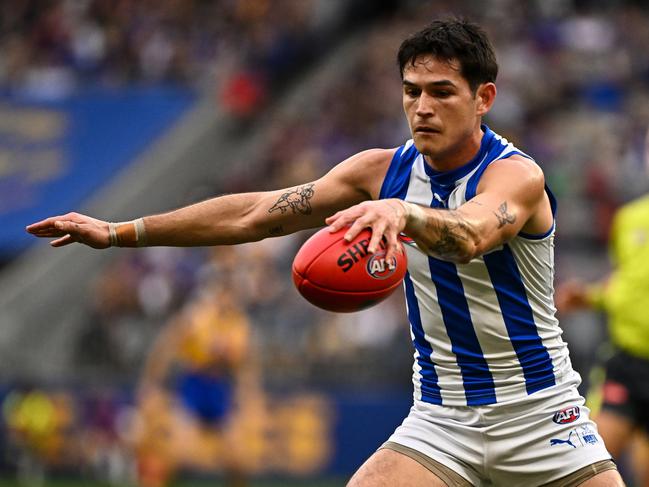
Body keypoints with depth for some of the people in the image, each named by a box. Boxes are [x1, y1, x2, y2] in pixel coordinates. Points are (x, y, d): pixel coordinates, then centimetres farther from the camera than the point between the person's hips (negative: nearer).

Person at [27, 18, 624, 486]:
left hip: (541, 415, -3)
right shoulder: (384, 171, 0)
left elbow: (470, 235, -41)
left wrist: (402, 212, -62)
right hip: (441, 419, 3)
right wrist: (122, 232, 1)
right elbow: (255, 214, 3)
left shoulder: (517, 174, -17)